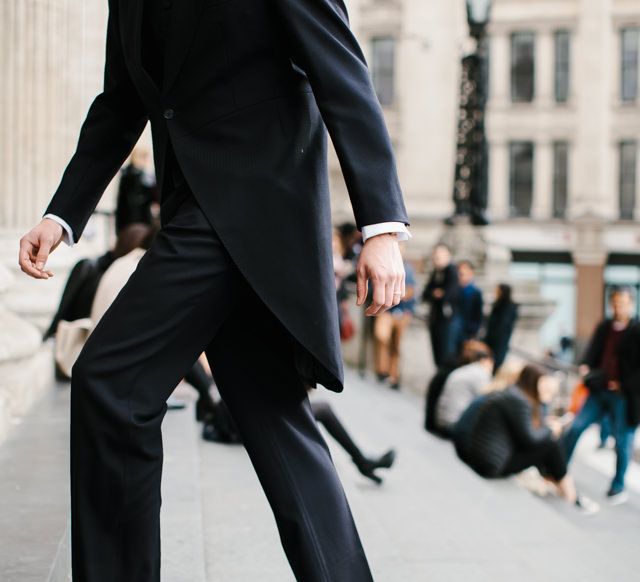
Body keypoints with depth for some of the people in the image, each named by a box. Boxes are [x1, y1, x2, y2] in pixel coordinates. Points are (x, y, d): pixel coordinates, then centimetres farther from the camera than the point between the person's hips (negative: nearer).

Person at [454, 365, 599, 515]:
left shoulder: (511, 393, 12)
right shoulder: (518, 401, -15)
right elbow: (529, 438, -15)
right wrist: (550, 429, 1)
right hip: (491, 464, -9)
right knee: (552, 446, -5)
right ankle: (571, 496, 8)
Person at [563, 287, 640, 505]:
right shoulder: (604, 328, 6)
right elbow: (593, 352, 11)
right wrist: (586, 367, -9)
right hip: (600, 389, 5)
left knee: (622, 440, 5)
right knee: (576, 427, 2)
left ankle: (618, 487, 18)